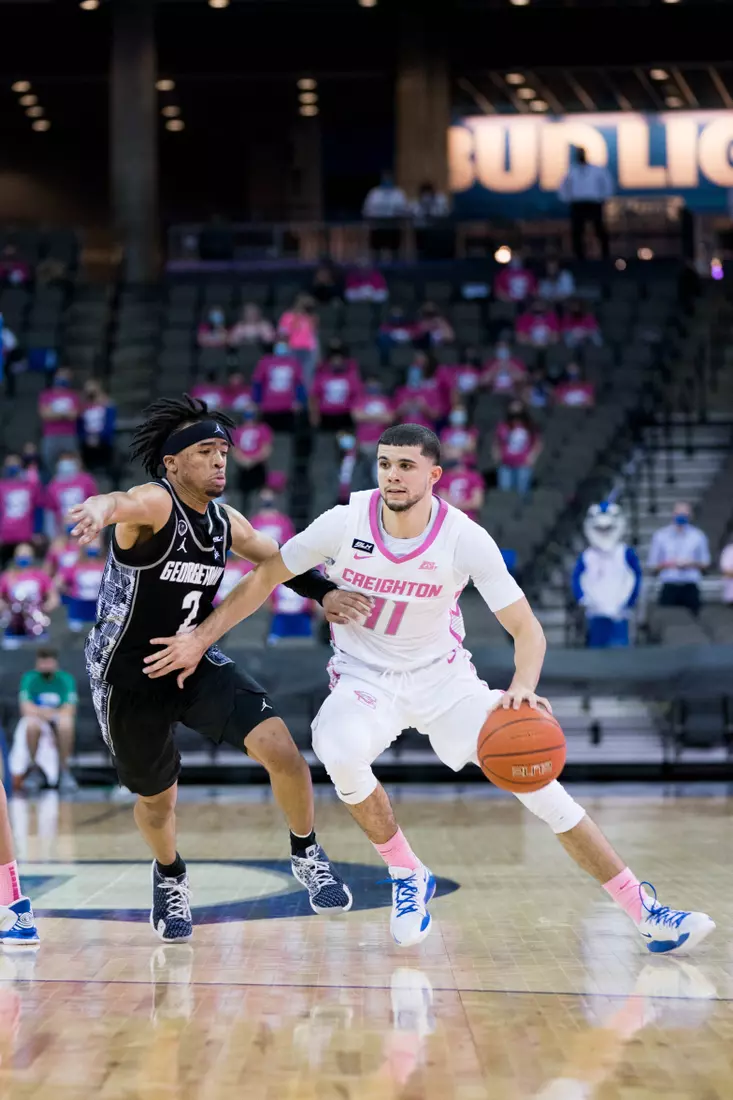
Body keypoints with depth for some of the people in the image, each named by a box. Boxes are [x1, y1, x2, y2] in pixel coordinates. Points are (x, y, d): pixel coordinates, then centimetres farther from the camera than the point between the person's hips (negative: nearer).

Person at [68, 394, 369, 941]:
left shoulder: (226, 521, -2)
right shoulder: (155, 502, -22)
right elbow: (125, 503, -47)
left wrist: (324, 591, -5)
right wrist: (102, 507, -72)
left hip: (196, 661, 4)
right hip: (129, 677, -4)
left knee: (281, 749, -17)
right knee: (157, 799, 13)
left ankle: (306, 855, 8)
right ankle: (170, 876, 47)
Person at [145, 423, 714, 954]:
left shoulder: (465, 539, -18)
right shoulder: (345, 522, -16)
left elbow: (526, 628, -18)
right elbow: (265, 578, -2)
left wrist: (522, 686, -39)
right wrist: (201, 638, -6)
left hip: (443, 676, 0)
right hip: (364, 676, 0)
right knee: (339, 753, -33)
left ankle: (646, 913, -2)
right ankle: (408, 875, -6)